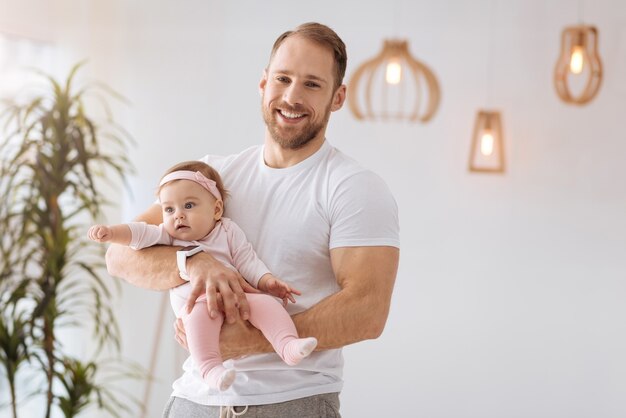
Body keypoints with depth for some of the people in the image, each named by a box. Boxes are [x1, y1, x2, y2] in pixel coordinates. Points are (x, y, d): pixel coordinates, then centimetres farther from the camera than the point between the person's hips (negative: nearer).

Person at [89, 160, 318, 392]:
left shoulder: (228, 231, 13)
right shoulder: (168, 235, 14)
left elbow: (247, 262, 9)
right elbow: (140, 234, 1)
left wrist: (267, 281, -7)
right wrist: (110, 232, -16)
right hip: (194, 301, -2)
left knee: (264, 302, -25)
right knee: (201, 312, -36)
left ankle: (289, 346, -36)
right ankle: (210, 368, -49)